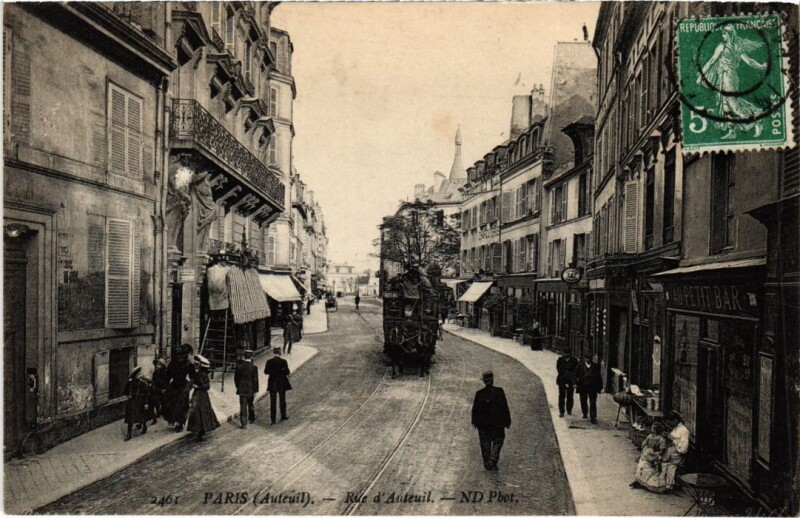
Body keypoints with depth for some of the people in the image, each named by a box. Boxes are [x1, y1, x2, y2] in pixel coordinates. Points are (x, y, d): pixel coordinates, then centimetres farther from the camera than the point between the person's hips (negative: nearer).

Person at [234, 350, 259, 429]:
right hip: (251, 390, 0)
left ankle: (244, 423, 0)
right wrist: (255, 390, -2)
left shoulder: (239, 366, -7)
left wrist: (238, 387, 15)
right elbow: (255, 380, -10)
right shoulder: (254, 367, -12)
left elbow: (236, 378, 2)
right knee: (251, 405, 20)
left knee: (243, 406, 3)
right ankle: (252, 418, 35)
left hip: (242, 390, 0)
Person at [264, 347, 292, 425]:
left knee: (272, 402, 7)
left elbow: (265, 372, -1)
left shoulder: (269, 361, -8)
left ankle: (273, 419, 7)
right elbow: (287, 372, -12)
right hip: (282, 383, -1)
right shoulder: (283, 361, -13)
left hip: (272, 384, 1)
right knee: (282, 400, 16)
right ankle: (283, 416, 27)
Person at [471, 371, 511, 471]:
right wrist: (507, 421, 4)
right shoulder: (499, 391, -11)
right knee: (497, 441, 13)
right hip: (497, 422, -1)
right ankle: (493, 460, -2)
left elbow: (475, 409, -1)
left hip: (483, 423, 1)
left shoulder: (479, 393, -8)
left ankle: (487, 463, 18)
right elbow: (505, 408, -6)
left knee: (485, 444, 13)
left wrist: (474, 421, 12)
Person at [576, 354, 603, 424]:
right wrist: (576, 383, -7)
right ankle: (585, 414, 37)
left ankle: (593, 418, -3)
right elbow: (577, 375, 3)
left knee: (593, 403, -5)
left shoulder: (596, 366, 2)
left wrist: (600, 387, 5)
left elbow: (599, 376, 6)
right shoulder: (581, 365, 2)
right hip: (583, 386, 2)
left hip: (593, 387, -1)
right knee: (583, 401, 15)